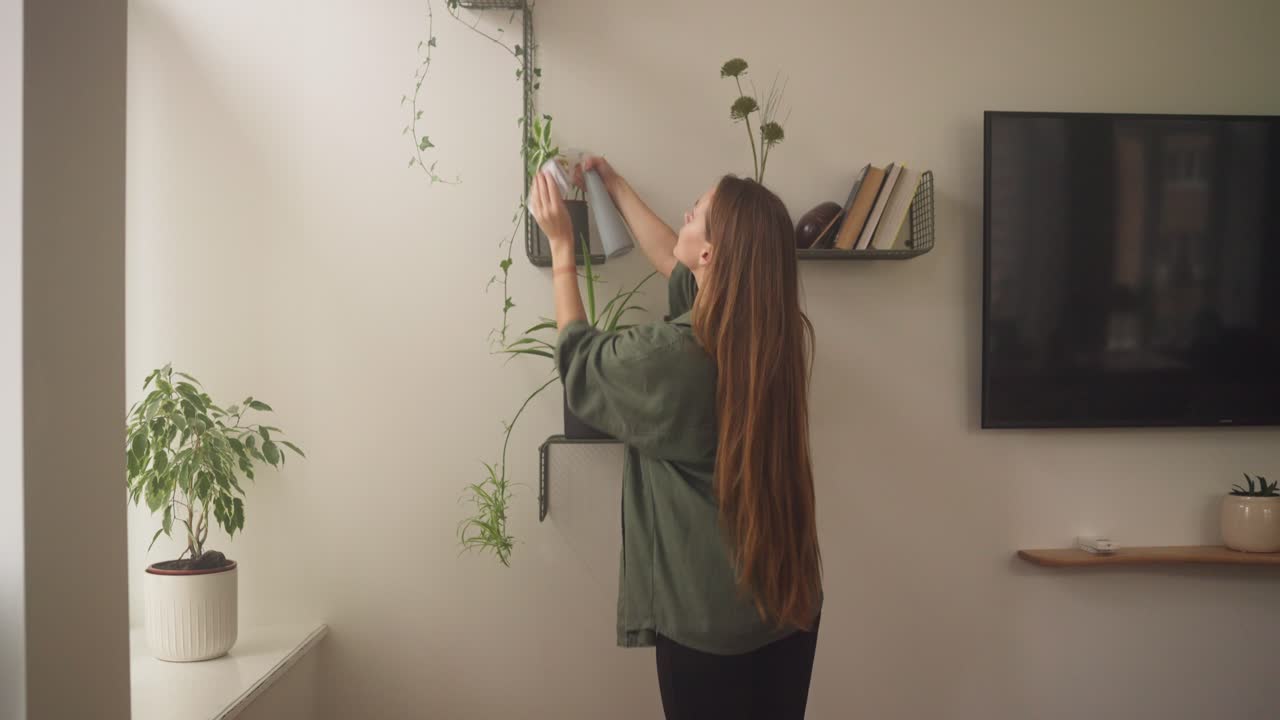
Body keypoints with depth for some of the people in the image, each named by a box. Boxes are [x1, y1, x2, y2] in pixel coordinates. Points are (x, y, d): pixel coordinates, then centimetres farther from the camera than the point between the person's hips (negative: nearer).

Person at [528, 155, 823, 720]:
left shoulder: (671, 356, -25)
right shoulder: (783, 335, -5)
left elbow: (578, 356, -2)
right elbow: (678, 270, 13)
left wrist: (561, 242, 7)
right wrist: (616, 187, 22)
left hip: (708, 617, -6)